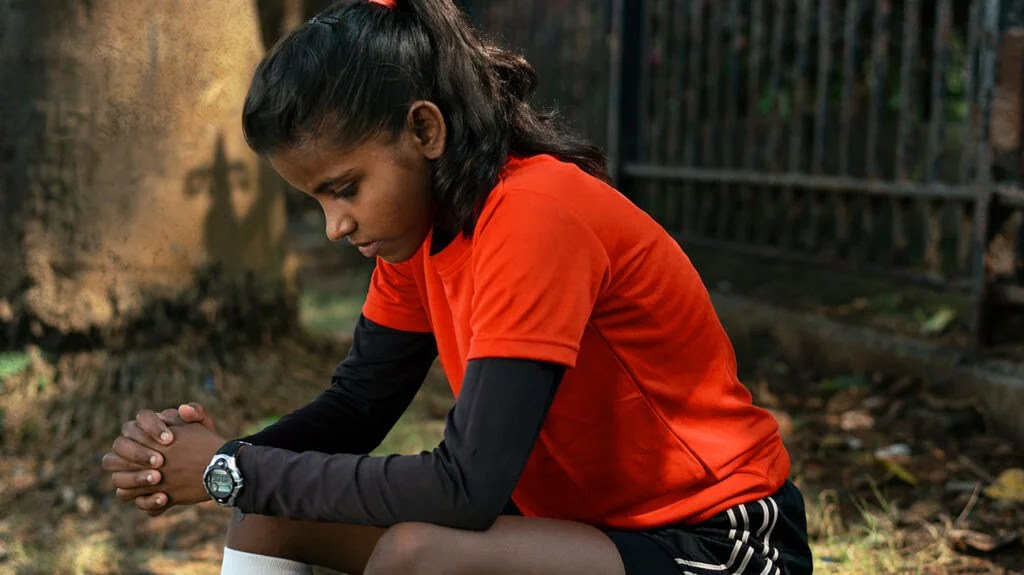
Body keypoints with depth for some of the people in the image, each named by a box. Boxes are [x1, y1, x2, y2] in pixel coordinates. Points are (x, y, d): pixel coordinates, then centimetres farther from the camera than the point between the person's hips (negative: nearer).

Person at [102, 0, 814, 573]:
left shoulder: (535, 215, -27)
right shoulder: (421, 220, -1)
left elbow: (465, 488, -31)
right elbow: (356, 406, 5)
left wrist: (235, 471, -22)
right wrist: (220, 460, -14)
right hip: (581, 514, 9)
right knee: (273, 508, 0)